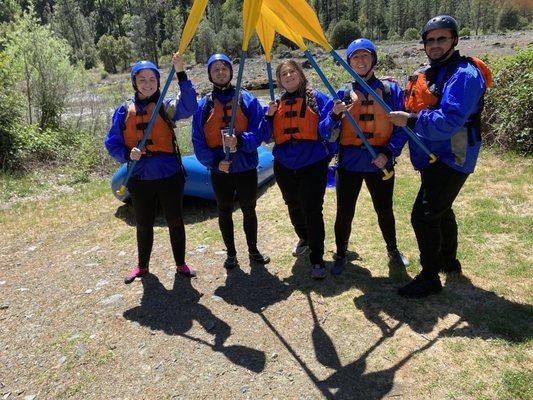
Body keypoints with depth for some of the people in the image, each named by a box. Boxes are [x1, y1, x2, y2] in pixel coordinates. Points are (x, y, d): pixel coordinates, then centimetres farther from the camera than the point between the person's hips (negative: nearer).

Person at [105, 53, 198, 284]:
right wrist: (128, 154, -15)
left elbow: (188, 107, -21)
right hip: (140, 178, 2)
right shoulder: (124, 111, 5)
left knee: (175, 221, 9)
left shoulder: (166, 107, 0)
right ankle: (142, 266, 35)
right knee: (143, 225, 15)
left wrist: (181, 74, -28)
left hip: (169, 175, -1)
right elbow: (112, 144, 5)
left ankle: (181, 264, 28)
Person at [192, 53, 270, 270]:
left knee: (249, 210, 12)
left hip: (246, 168, -1)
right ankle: (231, 253, 30)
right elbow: (198, 141, -1)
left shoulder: (247, 99, -1)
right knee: (224, 212, 12)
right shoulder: (204, 105, 1)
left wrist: (240, 140, -27)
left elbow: (258, 132, -8)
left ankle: (253, 251, 32)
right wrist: (215, 161, -16)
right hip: (219, 169, 1)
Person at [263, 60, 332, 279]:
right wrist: (269, 115, -9)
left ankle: (317, 259, 3)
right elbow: (267, 137, 4)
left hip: (313, 165, -4)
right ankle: (304, 238, 46)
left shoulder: (316, 98, -2)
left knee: (312, 209, -9)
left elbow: (326, 130, -5)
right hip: (285, 167, 5)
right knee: (294, 207, 19)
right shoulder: (276, 103, 8)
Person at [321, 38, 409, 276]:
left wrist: (388, 153, -13)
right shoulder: (343, 93, 3)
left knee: (384, 211, 16)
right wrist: (335, 115, -20)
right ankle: (341, 255, 26)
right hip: (349, 164, 0)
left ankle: (393, 251, 40)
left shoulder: (390, 89, 1)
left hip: (380, 164, 0)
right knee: (344, 213, 4)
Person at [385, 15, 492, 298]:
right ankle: (449, 261, 43)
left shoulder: (464, 75, -17)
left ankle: (430, 278, 6)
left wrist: (411, 120, -26)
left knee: (423, 216, -10)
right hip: (432, 158, 9)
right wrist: (390, 151, -3)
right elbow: (408, 113, 8)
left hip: (450, 160, -9)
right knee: (440, 210, 22)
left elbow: (449, 121, -29)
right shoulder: (423, 76, 9)